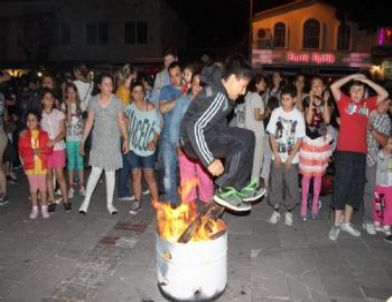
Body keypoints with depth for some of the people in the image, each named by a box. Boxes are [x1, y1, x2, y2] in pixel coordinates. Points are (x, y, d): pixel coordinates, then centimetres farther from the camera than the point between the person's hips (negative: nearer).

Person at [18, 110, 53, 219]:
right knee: (33, 187, 9)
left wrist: (41, 150, -21)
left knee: (42, 186, 8)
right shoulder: (23, 135, 0)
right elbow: (21, 151, -5)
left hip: (42, 165, 0)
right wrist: (32, 152, -20)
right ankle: (34, 209, 20)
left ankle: (44, 208, 19)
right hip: (30, 165, 0)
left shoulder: (44, 134, -1)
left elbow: (49, 149, -3)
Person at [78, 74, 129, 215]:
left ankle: (109, 203, 16)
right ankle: (86, 201, 10)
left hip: (113, 141, 0)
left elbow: (121, 121, 1)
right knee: (96, 171, -5)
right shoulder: (93, 101, -1)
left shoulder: (116, 101, -3)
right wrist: (83, 141, 1)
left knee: (110, 172, 6)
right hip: (98, 140, 0)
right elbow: (89, 122, 2)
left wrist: (126, 139, -4)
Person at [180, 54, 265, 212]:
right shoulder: (219, 97, -23)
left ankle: (240, 187, 15)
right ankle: (225, 190, -10)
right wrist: (210, 161, -30)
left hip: (203, 135, 10)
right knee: (243, 140, -21)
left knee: (246, 138, 11)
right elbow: (194, 127, -32)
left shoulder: (221, 92, 7)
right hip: (193, 140, -10)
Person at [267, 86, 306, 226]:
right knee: (276, 185, 7)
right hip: (277, 156, 1)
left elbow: (299, 139, -5)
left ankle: (289, 212, 22)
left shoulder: (298, 115, -6)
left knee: (291, 186, 4)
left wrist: (291, 158, -10)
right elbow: (271, 134, 0)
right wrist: (276, 154, -8)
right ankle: (276, 211, 22)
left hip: (292, 158, -1)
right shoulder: (276, 112, -3)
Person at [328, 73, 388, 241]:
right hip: (344, 152, -5)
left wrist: (366, 80, 6)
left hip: (361, 153, 5)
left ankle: (346, 222, 26)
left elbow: (384, 94, 9)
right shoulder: (344, 101, 3)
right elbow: (333, 87, -7)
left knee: (356, 189, 12)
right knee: (341, 187, 0)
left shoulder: (367, 104, 12)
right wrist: (352, 76, 0)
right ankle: (336, 224, 10)